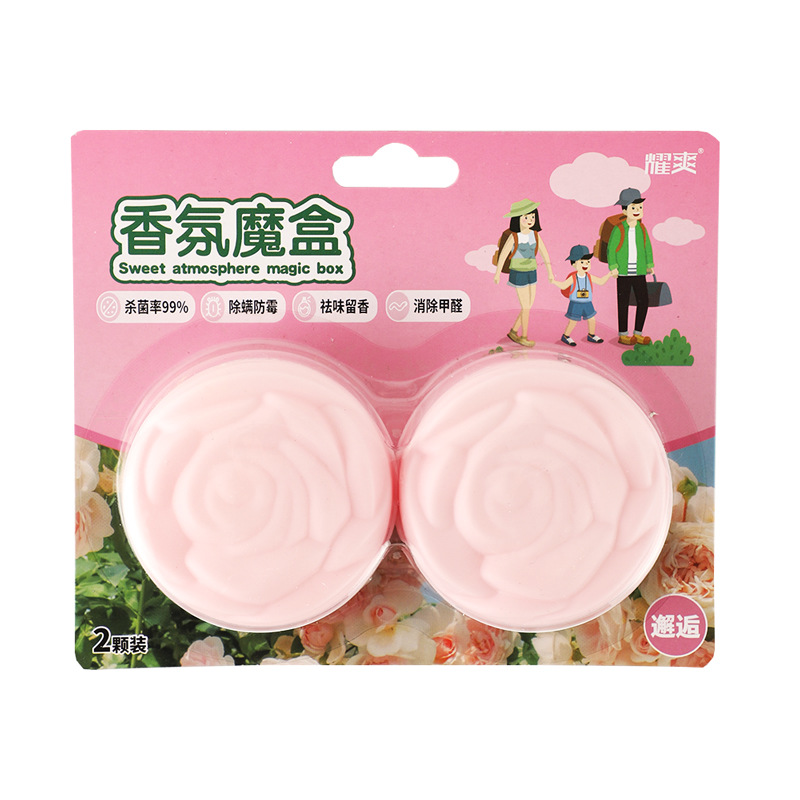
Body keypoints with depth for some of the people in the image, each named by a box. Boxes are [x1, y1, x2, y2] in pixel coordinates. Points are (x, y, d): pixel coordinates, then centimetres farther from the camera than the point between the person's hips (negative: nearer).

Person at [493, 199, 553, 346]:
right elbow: (503, 254, -10)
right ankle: (524, 337, 15)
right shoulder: (514, 237, -17)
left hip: (531, 274, 7)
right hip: (518, 275, -7)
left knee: (529, 306, 11)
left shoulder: (535, 235, -1)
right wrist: (497, 273, -4)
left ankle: (513, 331, 26)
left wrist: (550, 272, 5)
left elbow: (544, 252, 5)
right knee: (526, 307, -2)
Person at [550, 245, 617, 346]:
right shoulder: (573, 278, -13)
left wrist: (610, 274, 0)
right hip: (575, 304, -5)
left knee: (592, 319, 11)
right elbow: (563, 286, -11)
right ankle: (565, 336, 17)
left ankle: (591, 335, 31)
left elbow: (601, 281, 7)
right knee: (573, 322, -1)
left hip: (587, 304, 5)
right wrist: (553, 281, -25)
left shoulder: (589, 277, -2)